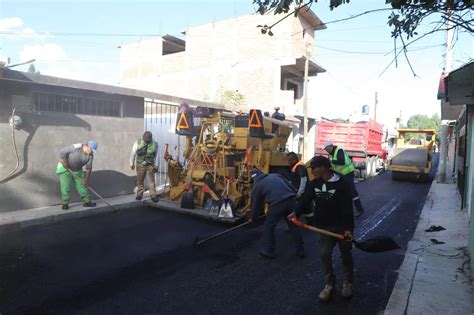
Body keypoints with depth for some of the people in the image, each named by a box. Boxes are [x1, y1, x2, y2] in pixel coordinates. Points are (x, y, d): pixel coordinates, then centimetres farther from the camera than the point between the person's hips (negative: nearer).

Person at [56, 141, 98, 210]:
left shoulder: (90, 155, -13)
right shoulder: (76, 147, -30)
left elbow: (88, 168, -7)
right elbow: (62, 152, -26)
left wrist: (87, 179, -9)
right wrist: (65, 164, -23)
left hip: (77, 170, 5)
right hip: (64, 168, -5)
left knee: (82, 185, 5)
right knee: (65, 186, -8)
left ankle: (87, 201, 15)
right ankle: (65, 204, 5)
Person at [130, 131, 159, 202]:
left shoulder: (155, 144, -12)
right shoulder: (138, 143, -12)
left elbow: (156, 156, 1)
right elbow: (133, 153, 0)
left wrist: (156, 166, 5)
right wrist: (132, 163, 6)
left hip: (150, 165, -1)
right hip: (140, 165, 1)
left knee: (151, 180, -1)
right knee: (140, 180, 11)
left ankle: (153, 195, 5)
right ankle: (139, 194, 27)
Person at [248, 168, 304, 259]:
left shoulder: (257, 186, 14)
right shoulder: (276, 175, 25)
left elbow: (255, 204, 21)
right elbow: (290, 186, 20)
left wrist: (252, 218, 35)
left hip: (277, 204, -5)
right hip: (291, 200, 5)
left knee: (268, 226, 15)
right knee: (293, 225, 19)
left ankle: (268, 251, 22)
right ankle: (300, 250, 27)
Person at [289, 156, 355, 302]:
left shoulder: (342, 184, -17)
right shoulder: (314, 184, -1)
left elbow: (347, 208, -19)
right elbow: (306, 199, -6)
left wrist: (349, 228, -24)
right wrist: (296, 213, -23)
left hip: (342, 226, -4)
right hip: (325, 226, 4)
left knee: (346, 254, 13)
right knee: (324, 254, -1)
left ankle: (348, 282, 34)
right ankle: (329, 284, 18)